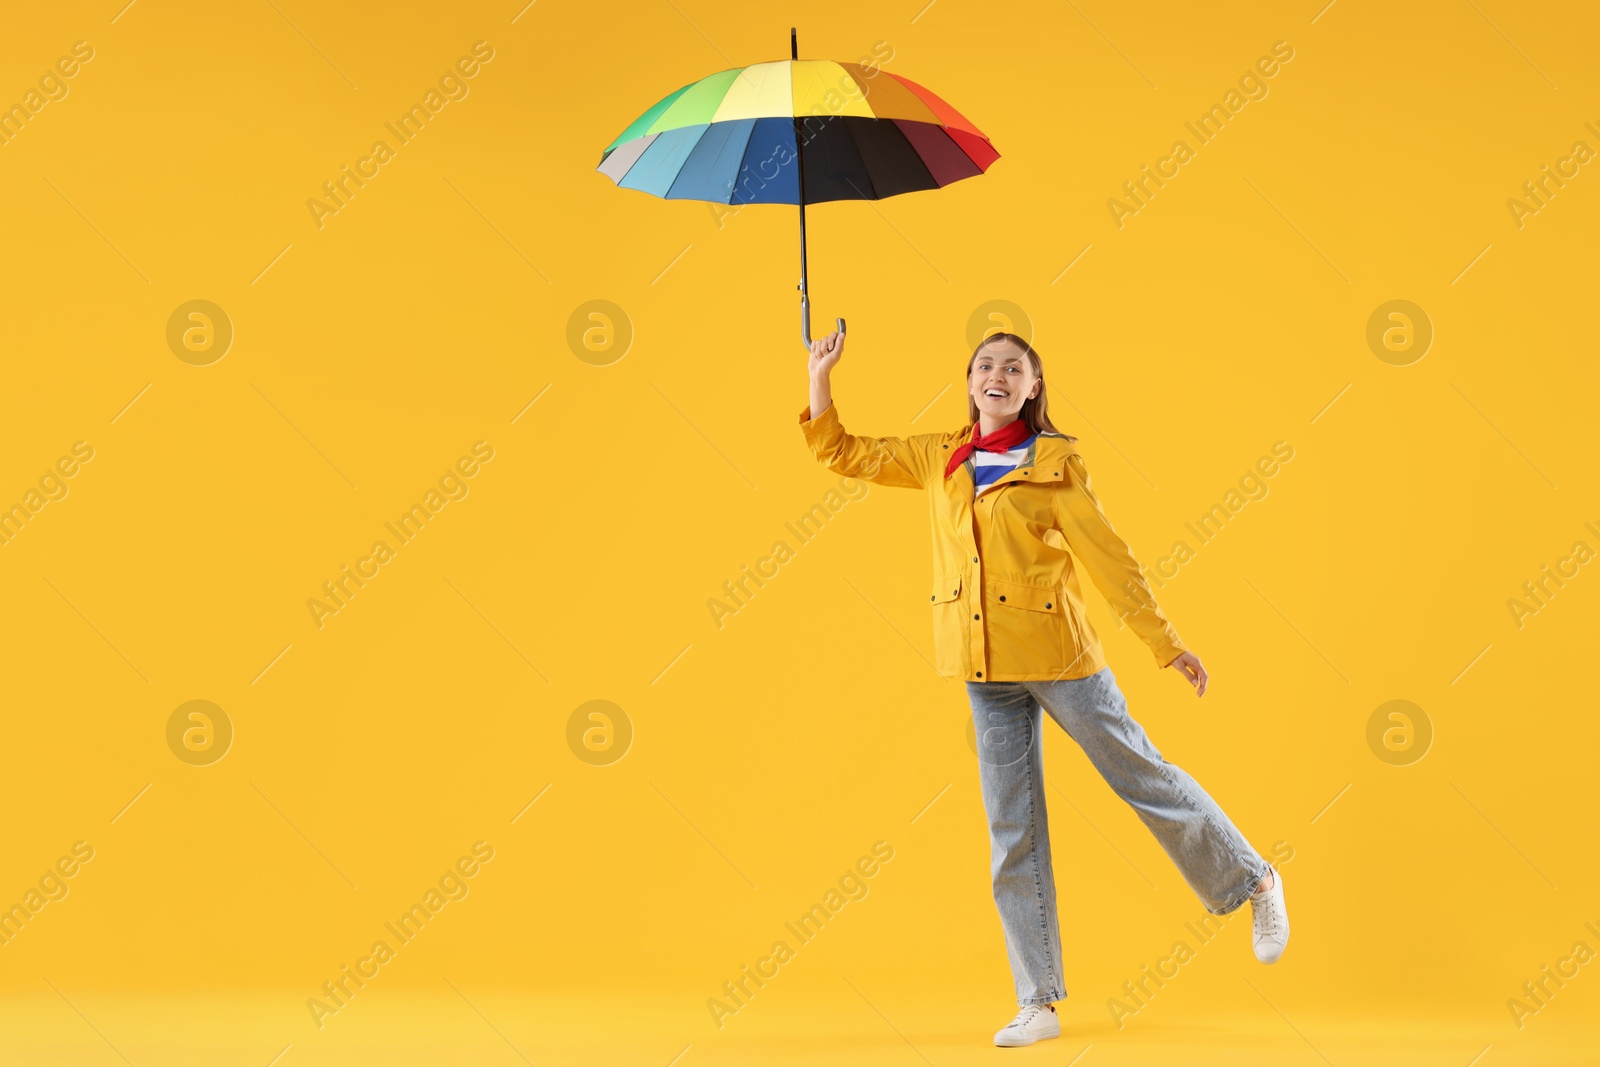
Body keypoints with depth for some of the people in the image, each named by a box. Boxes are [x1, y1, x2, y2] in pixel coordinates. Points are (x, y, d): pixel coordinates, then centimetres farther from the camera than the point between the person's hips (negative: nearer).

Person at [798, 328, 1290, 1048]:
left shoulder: (1055, 463, -5)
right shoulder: (940, 459, 8)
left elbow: (1107, 556, -5)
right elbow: (840, 452, 16)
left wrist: (1167, 645, -6)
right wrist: (821, 371, 6)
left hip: (1056, 655, -4)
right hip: (986, 670, 4)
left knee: (1142, 776, 3)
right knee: (1012, 832, 5)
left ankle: (1255, 883, 28)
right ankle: (1038, 1003, 9)